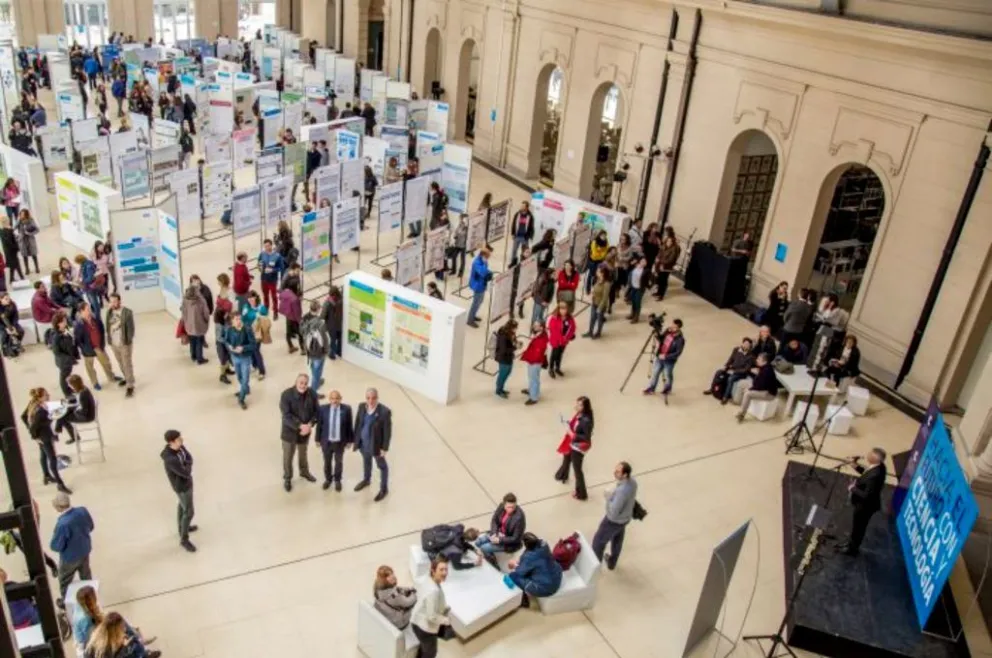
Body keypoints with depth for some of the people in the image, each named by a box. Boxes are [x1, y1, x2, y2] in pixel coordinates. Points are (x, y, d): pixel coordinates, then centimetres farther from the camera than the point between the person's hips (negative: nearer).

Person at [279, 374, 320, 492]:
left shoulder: (312, 394, -12)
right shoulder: (286, 395, -24)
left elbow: (316, 411, -5)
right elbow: (286, 415, -25)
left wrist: (310, 425, -21)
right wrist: (300, 426, -31)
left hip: (306, 430, 3)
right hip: (290, 430, -3)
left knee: (303, 453, 26)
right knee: (288, 456, 12)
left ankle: (304, 472, 50)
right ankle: (287, 478, 34)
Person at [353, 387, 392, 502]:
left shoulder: (385, 412, -27)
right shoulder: (362, 407, -11)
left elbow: (387, 431, -20)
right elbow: (357, 423, 3)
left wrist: (384, 448, -16)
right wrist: (355, 439, 6)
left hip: (376, 444, -5)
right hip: (363, 442, 5)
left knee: (382, 466, 17)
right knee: (366, 461, 31)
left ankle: (384, 489, 36)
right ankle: (366, 480, 57)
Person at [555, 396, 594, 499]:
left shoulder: (586, 420, -33)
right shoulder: (578, 414, -8)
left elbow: (587, 437, -29)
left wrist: (573, 435, -26)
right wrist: (569, 425, -7)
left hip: (578, 448, -9)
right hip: (571, 443, 9)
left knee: (577, 469, 5)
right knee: (566, 459, 33)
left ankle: (581, 493, 22)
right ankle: (563, 476, 64)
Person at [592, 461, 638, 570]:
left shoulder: (622, 490, -41)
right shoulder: (632, 480, -14)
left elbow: (613, 511, -34)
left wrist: (608, 496, -21)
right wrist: (613, 493, -5)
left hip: (614, 520, -8)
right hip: (625, 517, 8)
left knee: (598, 541, 16)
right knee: (617, 540, 30)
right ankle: (612, 563, 53)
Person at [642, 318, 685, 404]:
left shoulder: (680, 340, -26)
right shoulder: (668, 331, -6)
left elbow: (678, 353, -25)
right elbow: (661, 339, 9)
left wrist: (666, 356, -28)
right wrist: (657, 335, -12)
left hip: (669, 361, -6)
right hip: (659, 357, 6)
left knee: (668, 376, 13)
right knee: (655, 373, 17)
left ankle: (666, 390, 40)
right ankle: (651, 388, 37)